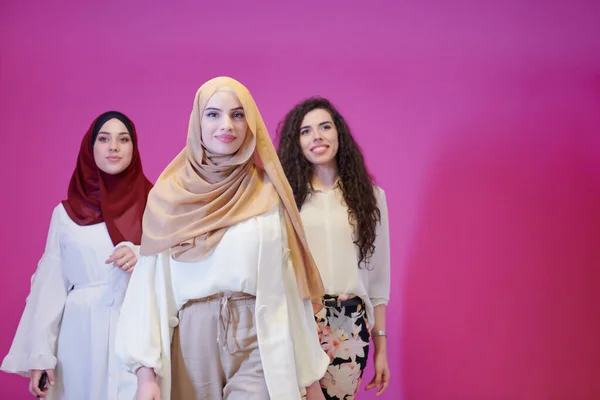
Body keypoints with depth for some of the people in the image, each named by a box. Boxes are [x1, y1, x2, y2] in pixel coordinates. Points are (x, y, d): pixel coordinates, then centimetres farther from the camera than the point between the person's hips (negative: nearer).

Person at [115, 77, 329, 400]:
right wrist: (145, 372, -9)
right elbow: (151, 284, 1)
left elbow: (290, 282, 4)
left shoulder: (268, 194, 5)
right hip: (192, 341, 1)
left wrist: (310, 373, 4)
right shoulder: (168, 195, 4)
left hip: (259, 342, -1)